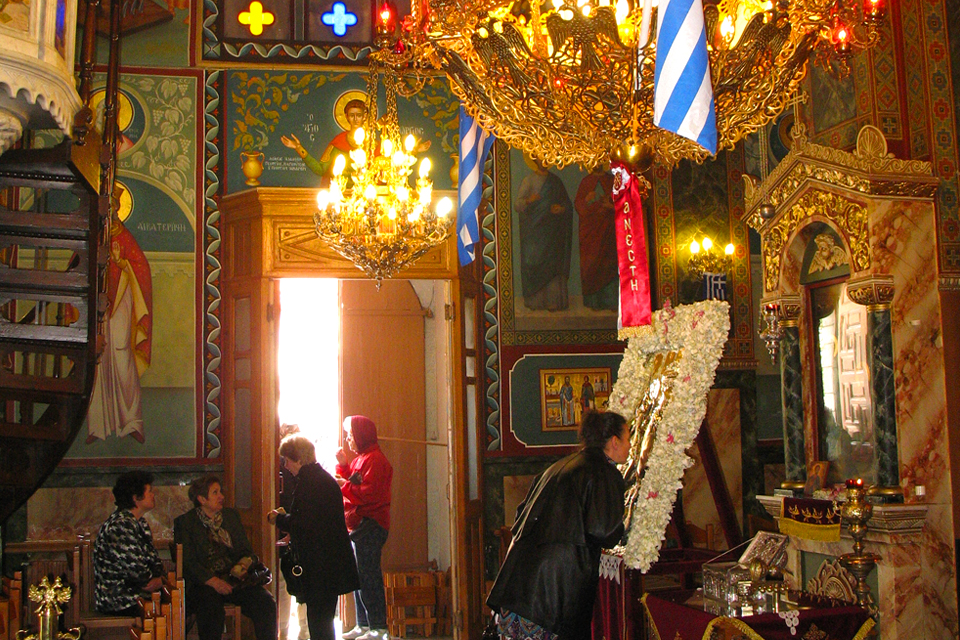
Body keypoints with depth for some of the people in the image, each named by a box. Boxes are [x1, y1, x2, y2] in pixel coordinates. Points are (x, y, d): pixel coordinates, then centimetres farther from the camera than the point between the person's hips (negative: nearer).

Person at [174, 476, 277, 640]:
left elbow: (246, 550, 21)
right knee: (212, 608, -36)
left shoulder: (232, 516, 19)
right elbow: (187, 561, -4)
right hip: (203, 582, -4)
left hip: (234, 579, 4)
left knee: (267, 603, -22)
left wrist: (244, 561, -4)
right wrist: (213, 581, -18)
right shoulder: (184, 522, 5)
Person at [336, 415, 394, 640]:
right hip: (359, 525, 10)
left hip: (370, 526, -10)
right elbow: (350, 485, 19)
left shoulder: (374, 459, -13)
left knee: (367, 576, -9)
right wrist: (343, 465, 10)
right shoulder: (361, 458, 20)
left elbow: (370, 494, -21)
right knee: (359, 576, 13)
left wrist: (345, 486, -12)